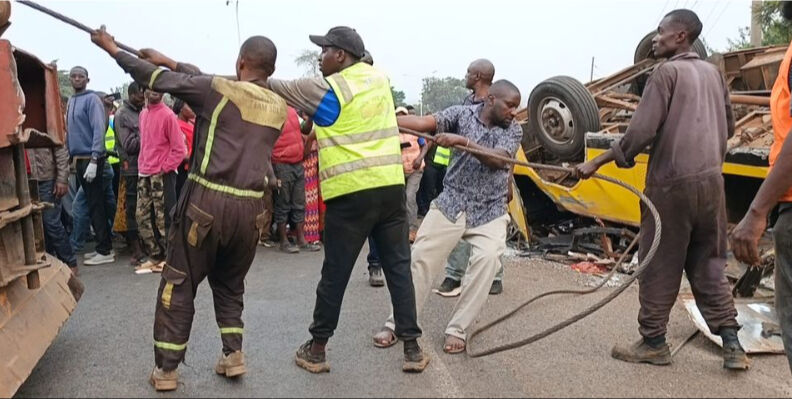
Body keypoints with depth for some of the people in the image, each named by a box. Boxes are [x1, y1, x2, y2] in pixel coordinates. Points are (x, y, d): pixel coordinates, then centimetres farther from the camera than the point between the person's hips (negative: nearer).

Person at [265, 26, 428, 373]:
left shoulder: (326, 89, -4)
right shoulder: (378, 77, 13)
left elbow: (278, 88, 6)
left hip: (351, 193, -5)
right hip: (391, 186, 5)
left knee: (334, 274, 6)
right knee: (398, 267, 9)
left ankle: (316, 349, 19)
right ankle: (412, 348, 12)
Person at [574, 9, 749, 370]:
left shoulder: (667, 72, -8)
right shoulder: (712, 72, 14)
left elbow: (641, 131, -16)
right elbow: (728, 126, 21)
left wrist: (596, 163, -11)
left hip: (672, 181, -7)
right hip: (711, 180, 7)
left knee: (659, 267, 3)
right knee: (708, 265, 13)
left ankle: (653, 342, 11)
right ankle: (731, 343, 11)